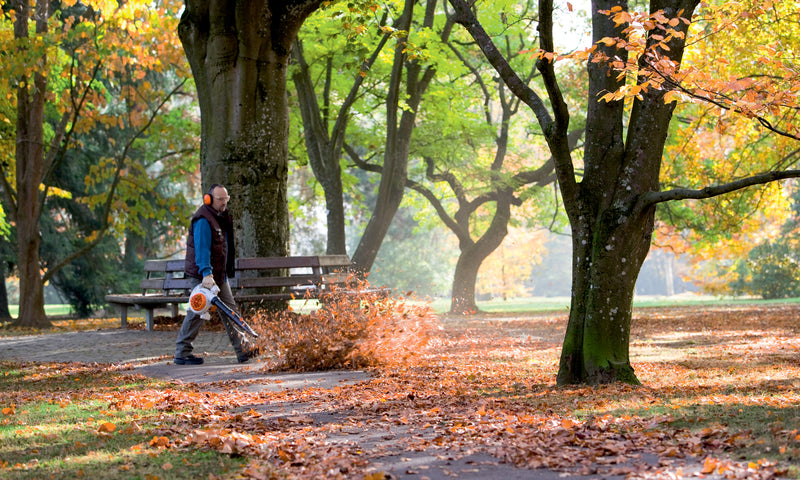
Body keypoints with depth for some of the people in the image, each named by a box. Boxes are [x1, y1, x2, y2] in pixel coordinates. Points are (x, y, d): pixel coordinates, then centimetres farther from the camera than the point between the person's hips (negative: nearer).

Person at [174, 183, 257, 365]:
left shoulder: (222, 216, 14)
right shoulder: (203, 220, -18)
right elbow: (202, 248, -28)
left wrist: (225, 272, 25)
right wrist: (206, 273, -37)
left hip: (219, 274, 9)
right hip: (204, 275, -9)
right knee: (198, 312, -6)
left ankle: (242, 350, 12)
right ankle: (182, 353, 2)